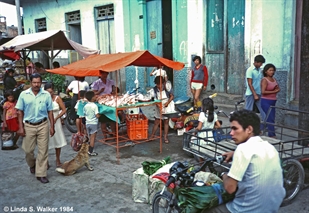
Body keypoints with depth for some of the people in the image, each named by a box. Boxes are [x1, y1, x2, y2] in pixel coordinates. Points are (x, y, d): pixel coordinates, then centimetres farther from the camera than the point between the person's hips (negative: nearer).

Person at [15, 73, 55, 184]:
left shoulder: (46, 95, -2)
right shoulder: (23, 94, -2)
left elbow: (50, 112, 3)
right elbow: (20, 112, 2)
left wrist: (52, 126, 0)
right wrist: (21, 127, -3)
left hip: (43, 125, 0)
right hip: (29, 125, 0)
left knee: (43, 150, 2)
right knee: (28, 150, 9)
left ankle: (41, 174, 13)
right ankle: (32, 164, 41)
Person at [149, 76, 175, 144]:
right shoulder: (155, 89, -11)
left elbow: (172, 96, -7)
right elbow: (155, 99, -10)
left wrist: (167, 103, -20)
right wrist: (159, 106, -23)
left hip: (167, 106, -1)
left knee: (166, 122, 6)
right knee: (156, 122, 7)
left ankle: (165, 137, 12)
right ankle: (152, 135, 20)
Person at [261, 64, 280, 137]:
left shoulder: (274, 79, 12)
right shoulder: (264, 80, -11)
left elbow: (278, 89, 18)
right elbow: (263, 91, -19)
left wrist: (277, 88, -6)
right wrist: (274, 91, -13)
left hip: (273, 101, 8)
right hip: (266, 101, -8)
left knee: (270, 118, 10)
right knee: (271, 118, -9)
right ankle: (272, 135, -5)